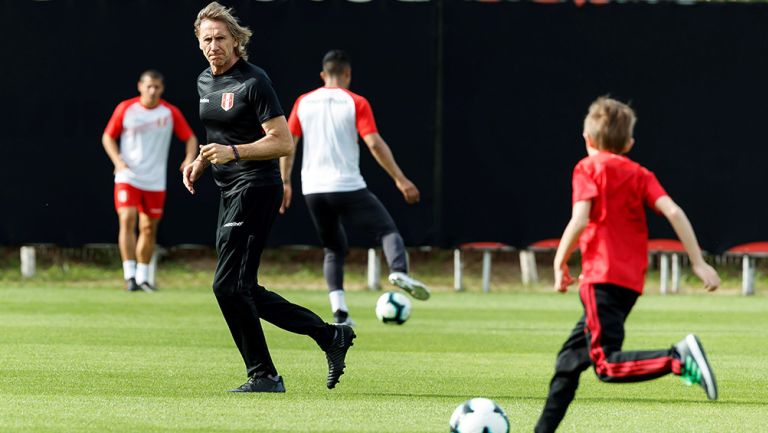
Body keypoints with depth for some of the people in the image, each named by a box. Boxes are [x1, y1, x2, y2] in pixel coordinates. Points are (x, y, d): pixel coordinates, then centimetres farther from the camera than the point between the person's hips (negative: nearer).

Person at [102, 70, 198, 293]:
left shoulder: (170, 113, 0)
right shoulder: (125, 109, -3)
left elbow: (190, 138, 7)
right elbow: (108, 137, 6)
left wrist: (190, 158, -13)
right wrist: (118, 161, -11)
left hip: (155, 181, 2)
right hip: (127, 177, -2)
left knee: (149, 229, 7)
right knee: (127, 220, -17)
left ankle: (142, 276, 21)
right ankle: (130, 275, -18)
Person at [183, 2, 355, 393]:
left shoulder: (253, 81, -12)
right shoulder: (205, 82, 14)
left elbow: (283, 142, -16)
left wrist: (233, 152, -24)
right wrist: (200, 162, 11)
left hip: (256, 189, -9)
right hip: (229, 194, 9)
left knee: (228, 285, -12)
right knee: (241, 290, 8)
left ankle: (264, 376, -3)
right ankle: (330, 336, 15)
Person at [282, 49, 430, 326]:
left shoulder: (303, 103, 9)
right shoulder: (355, 103, -2)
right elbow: (374, 144, -10)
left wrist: (285, 182, 15)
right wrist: (400, 179, -7)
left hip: (313, 189, 4)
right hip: (347, 187, -4)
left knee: (334, 249, 17)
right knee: (387, 230, 8)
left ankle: (339, 311, 2)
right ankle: (399, 271, -23)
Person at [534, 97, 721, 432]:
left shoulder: (589, 168, 1)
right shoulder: (641, 175, 16)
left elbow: (579, 221, -13)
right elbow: (673, 212, 2)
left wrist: (560, 262, -1)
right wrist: (698, 262, -1)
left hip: (601, 276, -7)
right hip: (632, 281, 8)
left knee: (607, 365, -15)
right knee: (570, 359, 17)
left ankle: (680, 358, -32)